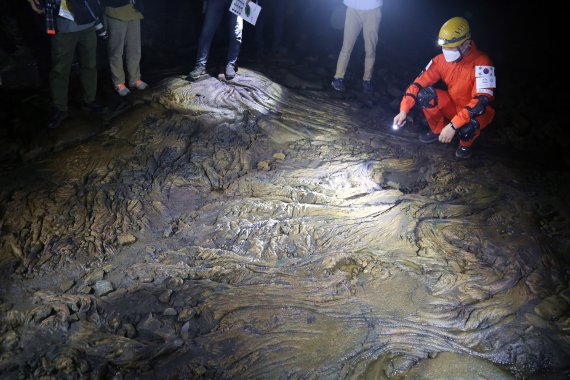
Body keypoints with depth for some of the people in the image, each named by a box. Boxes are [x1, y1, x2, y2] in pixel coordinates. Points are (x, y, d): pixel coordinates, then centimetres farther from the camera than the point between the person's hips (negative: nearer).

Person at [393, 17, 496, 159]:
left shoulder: (481, 63, -28)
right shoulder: (442, 59, -12)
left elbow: (482, 100, -35)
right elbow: (419, 82, -8)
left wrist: (453, 125, -42)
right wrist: (404, 110, -21)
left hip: (476, 112, -5)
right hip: (454, 105, 5)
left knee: (466, 127, -39)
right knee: (423, 94, -18)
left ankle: (466, 144, 0)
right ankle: (438, 130, 7)